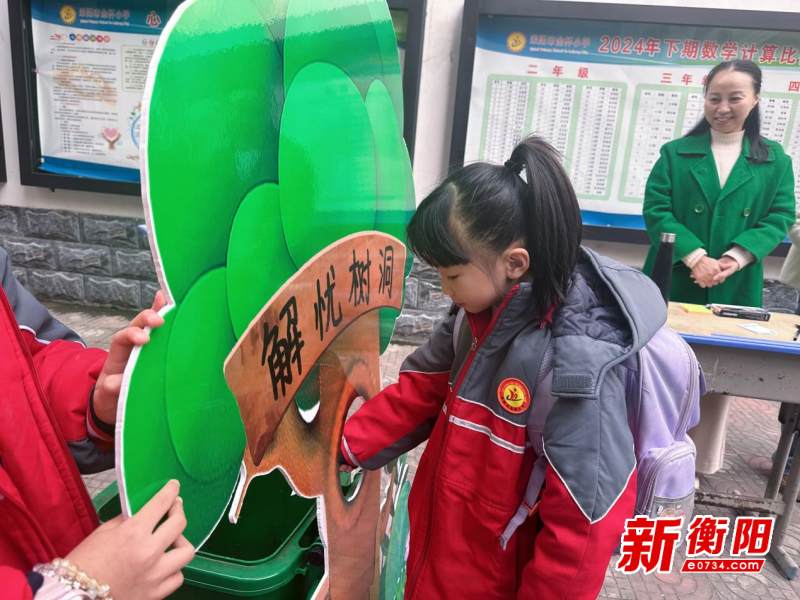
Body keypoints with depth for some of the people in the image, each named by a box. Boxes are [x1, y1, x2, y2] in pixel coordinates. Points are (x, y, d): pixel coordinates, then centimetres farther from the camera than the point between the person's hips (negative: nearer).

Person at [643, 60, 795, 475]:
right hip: (673, 285, -1)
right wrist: (694, 256, -19)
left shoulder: (774, 160, 8)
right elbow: (655, 209, -6)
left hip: (735, 291, 2)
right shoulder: (676, 152, 3)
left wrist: (737, 257, -16)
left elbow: (780, 218, 2)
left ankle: (701, 461, 25)